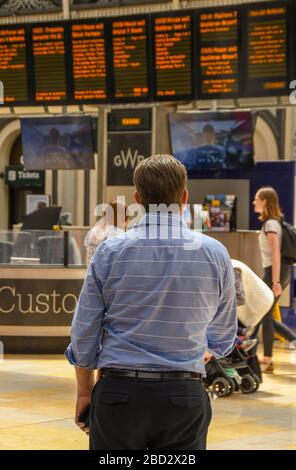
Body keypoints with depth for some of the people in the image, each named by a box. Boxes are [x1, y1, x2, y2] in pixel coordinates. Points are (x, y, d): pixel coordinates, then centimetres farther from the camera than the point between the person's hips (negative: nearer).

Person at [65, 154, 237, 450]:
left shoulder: (109, 252, -4)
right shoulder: (214, 254, -1)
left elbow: (84, 335, 0)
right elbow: (222, 337, 10)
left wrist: (84, 390, 14)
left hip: (118, 393, 0)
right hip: (185, 397, 0)